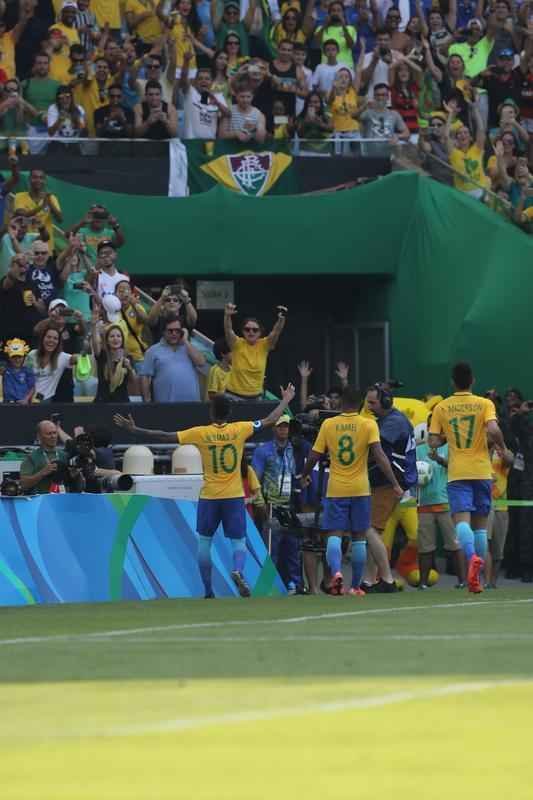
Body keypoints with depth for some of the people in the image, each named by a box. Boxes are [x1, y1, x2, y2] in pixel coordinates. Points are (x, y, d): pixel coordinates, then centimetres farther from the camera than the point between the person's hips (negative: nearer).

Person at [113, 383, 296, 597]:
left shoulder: (200, 433, -6)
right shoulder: (239, 430, -4)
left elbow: (166, 437, -7)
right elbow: (270, 421, 5)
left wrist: (135, 430, -1)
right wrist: (286, 401, 21)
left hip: (208, 497, 0)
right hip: (234, 496, 0)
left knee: (204, 541, 13)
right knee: (238, 541, 6)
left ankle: (208, 591, 11)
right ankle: (238, 570, -25)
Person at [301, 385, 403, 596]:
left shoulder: (328, 424, 0)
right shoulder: (368, 425, -4)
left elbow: (314, 456, 3)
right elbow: (379, 456, -13)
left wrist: (305, 476, 22)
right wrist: (395, 484, -11)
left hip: (335, 490, 0)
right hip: (360, 490, 0)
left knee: (334, 535, -1)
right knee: (359, 537, 10)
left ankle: (336, 572, -28)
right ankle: (356, 585, 12)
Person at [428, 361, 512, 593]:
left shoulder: (441, 408, 3)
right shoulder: (484, 404, 0)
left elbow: (433, 442, 0)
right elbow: (493, 429, -16)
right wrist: (502, 447, 2)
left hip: (457, 474, -1)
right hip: (481, 471, 1)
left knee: (462, 520, -11)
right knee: (480, 524, 11)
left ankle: (472, 557, -41)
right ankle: (476, 577, 12)